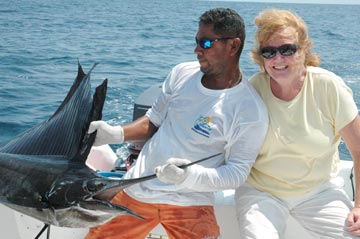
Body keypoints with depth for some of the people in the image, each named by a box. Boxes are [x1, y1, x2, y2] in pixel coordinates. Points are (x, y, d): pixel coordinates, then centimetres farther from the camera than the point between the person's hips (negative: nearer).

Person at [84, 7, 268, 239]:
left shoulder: (251, 110, -15)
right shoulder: (183, 73, -1)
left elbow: (237, 173, -13)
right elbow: (154, 121, 8)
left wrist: (193, 175, -30)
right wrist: (116, 133, -8)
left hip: (190, 203, -3)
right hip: (135, 190, 4)